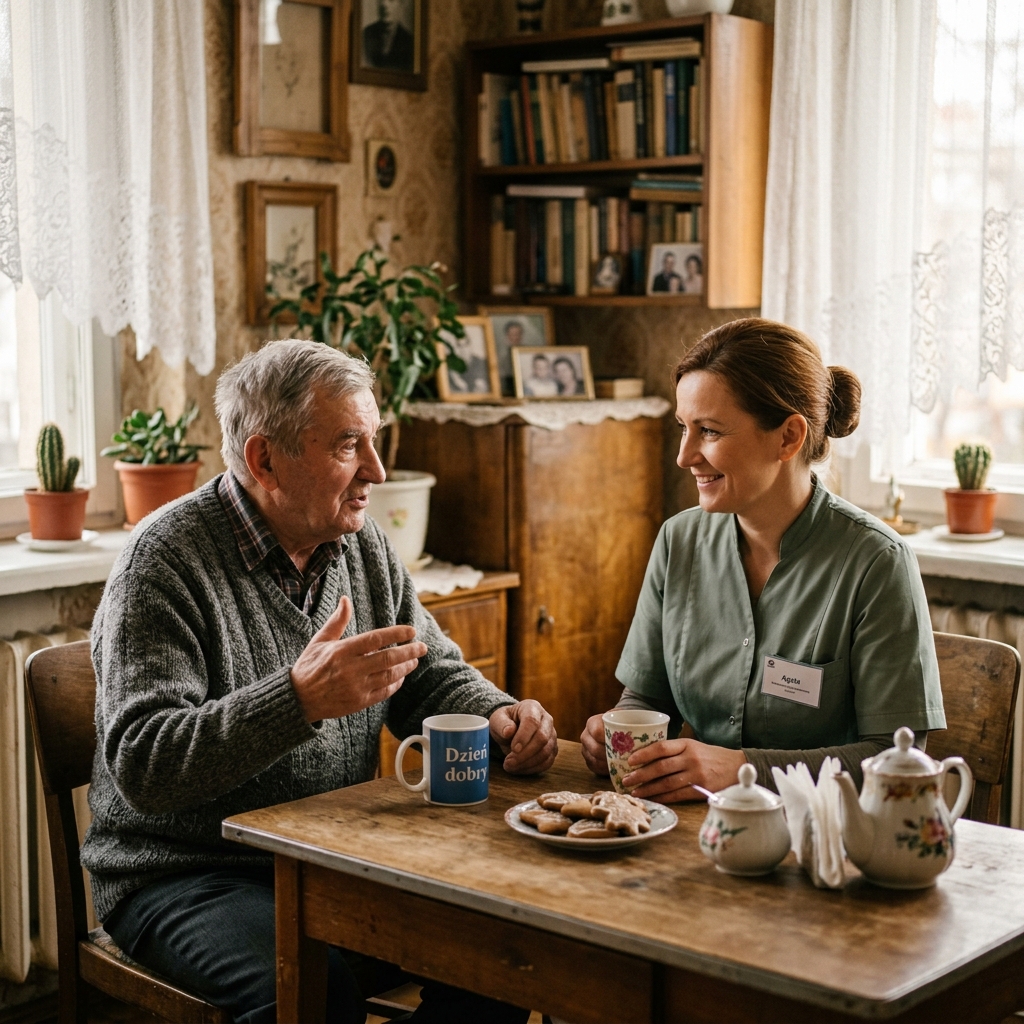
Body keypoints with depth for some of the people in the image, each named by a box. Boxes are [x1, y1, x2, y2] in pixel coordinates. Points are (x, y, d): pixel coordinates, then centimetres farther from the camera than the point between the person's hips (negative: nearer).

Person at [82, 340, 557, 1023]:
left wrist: (498, 715, -8)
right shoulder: (165, 562, -16)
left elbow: (433, 674, 15)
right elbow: (143, 767, -23)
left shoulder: (362, 543, 6)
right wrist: (299, 699, -36)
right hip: (184, 874, -6)